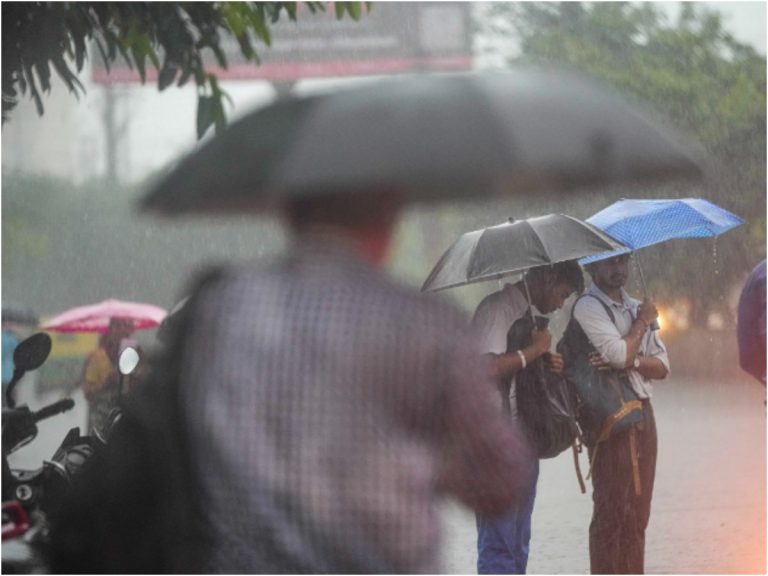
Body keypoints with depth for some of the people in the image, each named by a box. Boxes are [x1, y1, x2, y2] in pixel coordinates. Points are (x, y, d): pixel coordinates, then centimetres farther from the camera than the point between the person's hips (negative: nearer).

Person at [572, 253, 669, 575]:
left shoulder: (636, 307, 17)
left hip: (642, 413, 8)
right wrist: (642, 322, -3)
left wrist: (630, 361, -11)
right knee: (611, 510, -8)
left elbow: (662, 366, 9)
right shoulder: (588, 307, -6)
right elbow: (620, 353, -19)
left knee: (637, 512, 9)